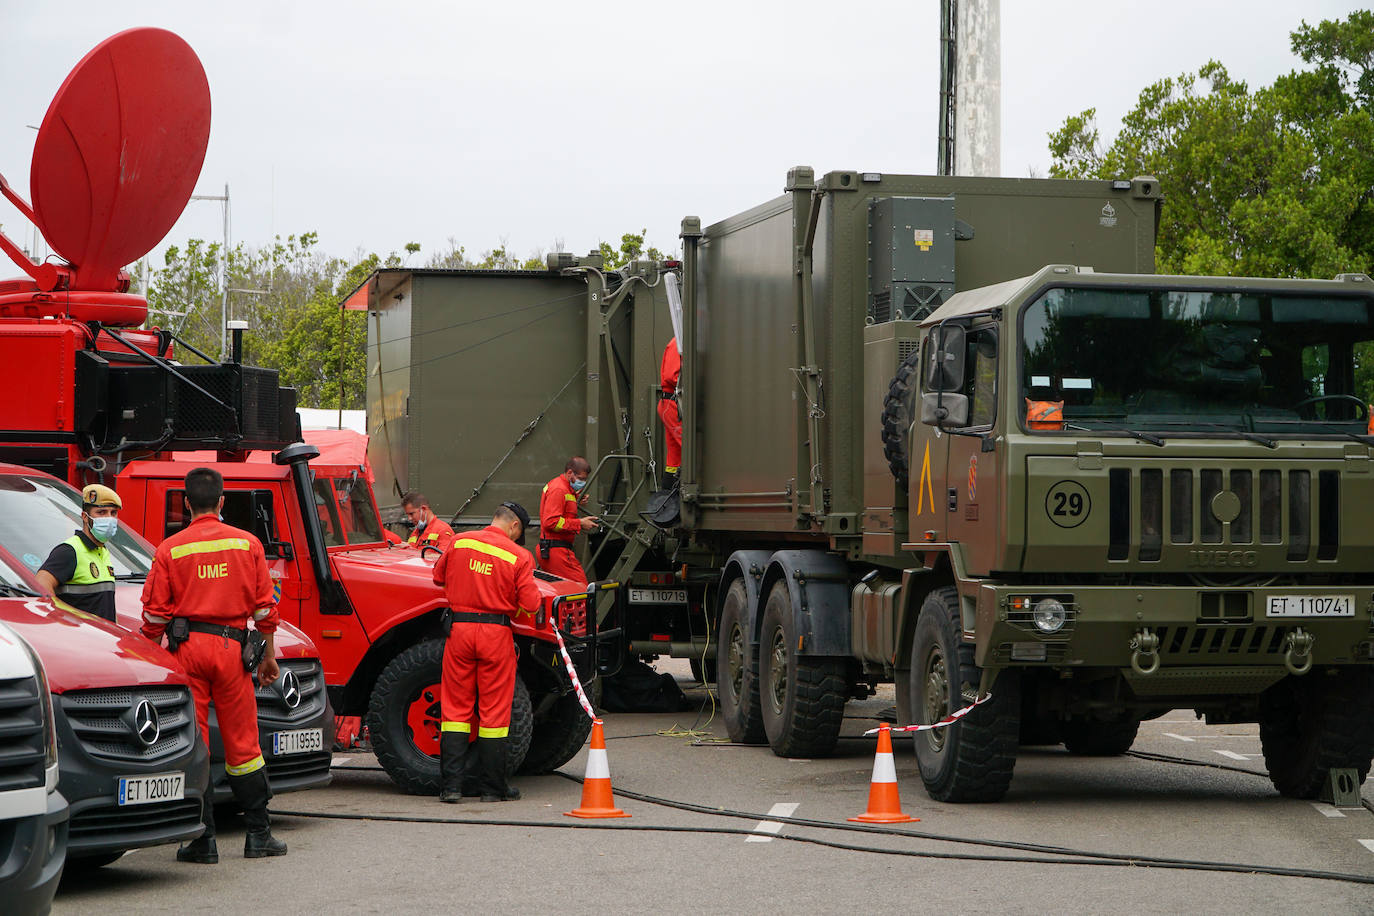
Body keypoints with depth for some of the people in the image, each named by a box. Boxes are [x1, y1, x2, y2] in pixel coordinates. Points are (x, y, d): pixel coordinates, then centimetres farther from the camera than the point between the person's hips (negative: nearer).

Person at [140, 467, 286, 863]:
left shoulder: (170, 549, -1)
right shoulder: (247, 544, 3)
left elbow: (155, 613, -1)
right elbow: (264, 606, 5)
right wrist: (269, 654, 14)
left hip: (186, 647, -1)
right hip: (231, 648, 1)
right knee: (242, 742, 9)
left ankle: (203, 839, 0)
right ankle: (259, 834, 11)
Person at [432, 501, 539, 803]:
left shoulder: (459, 543, 3)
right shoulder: (519, 557, -6)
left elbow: (438, 578, 17)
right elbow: (530, 604, -7)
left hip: (459, 629, 2)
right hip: (496, 633, -2)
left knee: (456, 707, 8)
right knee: (494, 709, 5)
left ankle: (451, 784, 4)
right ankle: (492, 786, 11)